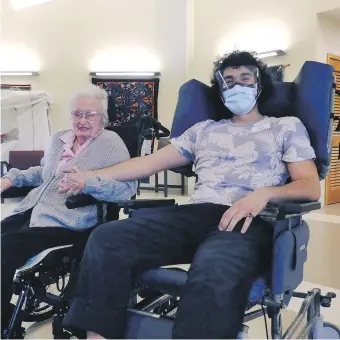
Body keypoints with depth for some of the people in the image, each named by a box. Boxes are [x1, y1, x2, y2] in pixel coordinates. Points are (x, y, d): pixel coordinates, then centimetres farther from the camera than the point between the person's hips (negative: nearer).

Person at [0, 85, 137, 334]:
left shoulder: (111, 142, -6)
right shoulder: (59, 138, 17)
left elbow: (128, 187, -19)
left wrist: (87, 182, -33)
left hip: (66, 223, -7)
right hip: (33, 211, 8)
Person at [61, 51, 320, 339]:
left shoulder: (287, 126, 19)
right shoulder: (204, 129, 27)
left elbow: (311, 187, 7)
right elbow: (152, 162, 24)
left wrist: (264, 194, -15)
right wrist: (91, 176, 18)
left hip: (249, 222, -3)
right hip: (196, 214, 4)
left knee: (213, 271, -41)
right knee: (107, 240, -22)